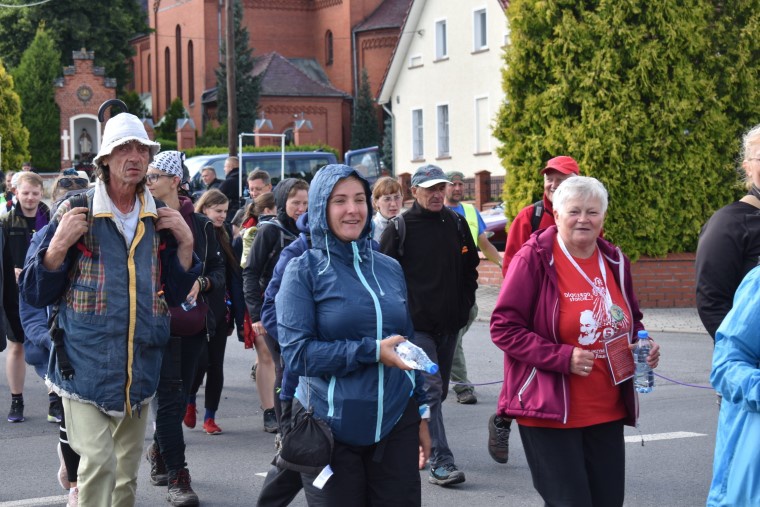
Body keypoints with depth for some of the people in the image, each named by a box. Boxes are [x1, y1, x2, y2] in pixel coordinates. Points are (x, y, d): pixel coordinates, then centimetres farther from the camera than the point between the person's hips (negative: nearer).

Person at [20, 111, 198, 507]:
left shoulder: (158, 219, 8)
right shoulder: (77, 211, -5)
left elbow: (174, 294, 14)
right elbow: (36, 293, -5)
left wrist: (185, 243, 1)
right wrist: (60, 243, -20)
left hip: (140, 367, 5)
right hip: (86, 366, -5)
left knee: (127, 471, 14)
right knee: (99, 463, -17)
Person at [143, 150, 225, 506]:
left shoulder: (200, 224, 6)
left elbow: (218, 270, 10)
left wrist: (201, 283, -9)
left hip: (193, 323, 4)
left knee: (180, 395, 13)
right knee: (170, 397, -6)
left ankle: (159, 453, 36)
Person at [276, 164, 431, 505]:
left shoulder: (390, 269, 10)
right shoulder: (304, 270, -3)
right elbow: (297, 353, -12)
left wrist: (421, 410, 16)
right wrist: (372, 352, -17)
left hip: (396, 423, 4)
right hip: (330, 429, -4)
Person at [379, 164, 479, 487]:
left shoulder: (456, 224, 9)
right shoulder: (400, 228, -5)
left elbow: (470, 268, 19)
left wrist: (465, 305, 11)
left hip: (449, 323, 6)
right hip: (415, 324, -5)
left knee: (438, 391, 14)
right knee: (430, 389, -13)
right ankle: (440, 461, -13)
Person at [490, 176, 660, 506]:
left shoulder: (614, 262, 9)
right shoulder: (534, 258, -10)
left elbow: (631, 320, 24)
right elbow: (504, 327, -11)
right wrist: (562, 357, -20)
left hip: (608, 413, 6)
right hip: (550, 412, -6)